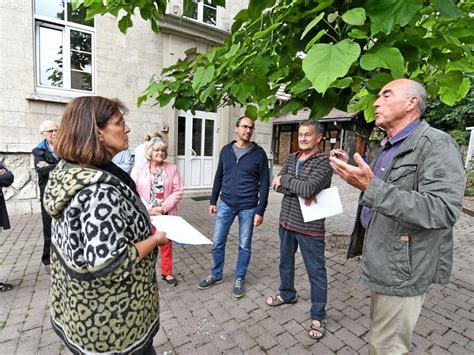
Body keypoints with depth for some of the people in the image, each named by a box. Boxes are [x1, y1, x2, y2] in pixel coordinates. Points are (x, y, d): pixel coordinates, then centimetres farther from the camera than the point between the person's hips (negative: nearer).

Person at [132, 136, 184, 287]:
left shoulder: (172, 168, 1)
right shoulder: (138, 168, 0)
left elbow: (178, 191, -3)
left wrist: (164, 207, -13)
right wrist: (149, 209, -14)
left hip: (166, 214, 1)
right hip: (145, 215, -1)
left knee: (166, 244, 13)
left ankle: (167, 273, 32)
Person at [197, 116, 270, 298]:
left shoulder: (259, 153, -4)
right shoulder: (226, 150, 5)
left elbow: (264, 184, -4)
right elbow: (218, 177, 12)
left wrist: (260, 210, -8)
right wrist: (213, 201, 9)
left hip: (248, 207, -2)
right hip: (225, 204, 3)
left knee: (244, 245, 11)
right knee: (217, 242, 10)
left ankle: (240, 279, 31)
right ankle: (216, 275, 33)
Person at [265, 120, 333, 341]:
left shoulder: (324, 162, -14)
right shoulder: (291, 159, 6)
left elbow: (309, 188, -29)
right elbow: (276, 186, -6)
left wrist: (285, 179, -15)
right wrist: (299, 188, -21)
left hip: (309, 226, -6)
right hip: (286, 221, 7)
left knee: (316, 272, 7)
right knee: (285, 262, 23)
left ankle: (318, 316, 26)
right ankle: (287, 294, 47)